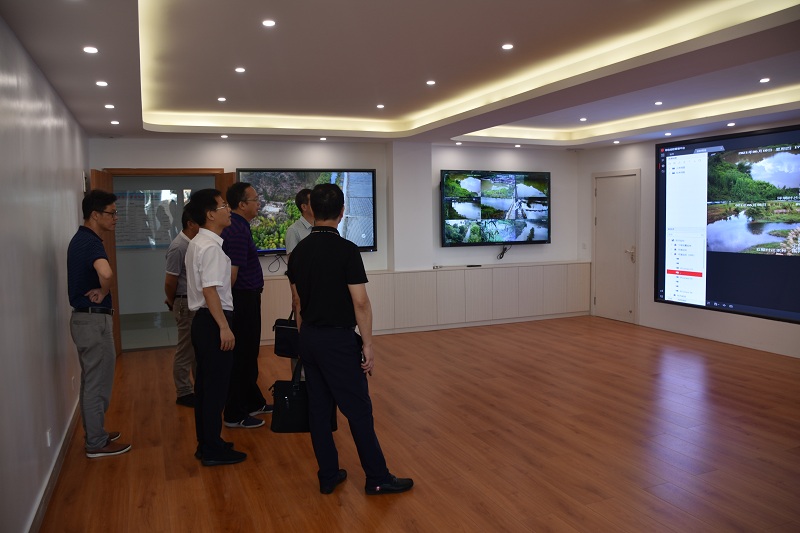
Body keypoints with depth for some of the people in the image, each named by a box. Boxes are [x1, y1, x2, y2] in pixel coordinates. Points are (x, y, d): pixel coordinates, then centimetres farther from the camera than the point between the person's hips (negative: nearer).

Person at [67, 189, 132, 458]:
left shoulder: (81, 239, 11)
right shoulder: (90, 242, -20)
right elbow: (106, 273, -41)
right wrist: (102, 293, -22)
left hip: (85, 317, 10)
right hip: (94, 320, -10)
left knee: (91, 382, 18)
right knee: (97, 383, 0)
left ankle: (94, 434, 30)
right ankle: (97, 443, 11)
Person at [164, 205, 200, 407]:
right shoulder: (178, 247, -19)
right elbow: (170, 281, -16)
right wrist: (172, 303, 0)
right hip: (187, 304, -8)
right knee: (186, 349, 3)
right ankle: (184, 393, 15)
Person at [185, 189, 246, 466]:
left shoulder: (196, 243, 14)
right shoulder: (211, 247, -17)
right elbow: (210, 290, -23)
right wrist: (224, 327, -21)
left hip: (202, 320, 10)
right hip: (213, 321, -10)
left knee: (205, 383, 16)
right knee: (216, 386, -1)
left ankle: (206, 443, 27)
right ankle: (212, 450, 9)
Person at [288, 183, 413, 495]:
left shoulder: (299, 251, 5)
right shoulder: (346, 250, -15)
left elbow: (297, 300, 11)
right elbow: (360, 302, -16)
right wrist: (368, 344, -9)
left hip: (309, 339, 7)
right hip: (338, 340, -7)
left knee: (319, 408, 11)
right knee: (358, 410, 1)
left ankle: (328, 475, 20)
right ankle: (377, 479, 11)